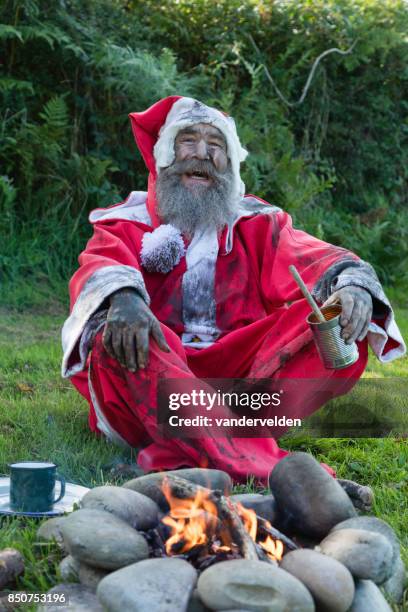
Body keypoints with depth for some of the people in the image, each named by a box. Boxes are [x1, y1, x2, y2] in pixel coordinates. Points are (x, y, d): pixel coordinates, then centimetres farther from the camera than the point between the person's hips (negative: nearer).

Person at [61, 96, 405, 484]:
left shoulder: (257, 224, 17)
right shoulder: (126, 224, 11)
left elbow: (307, 258, -2)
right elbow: (97, 269, -11)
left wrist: (354, 284, -26)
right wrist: (122, 296, -36)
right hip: (152, 374, -2)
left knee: (338, 328, -18)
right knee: (115, 331, -33)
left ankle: (187, 455, -38)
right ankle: (269, 470, -50)